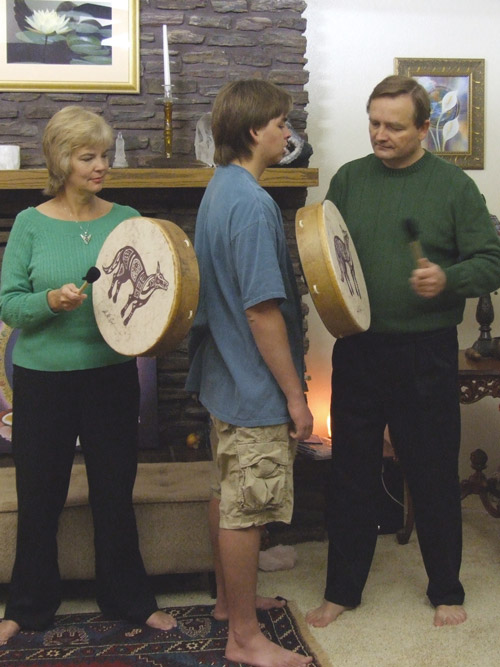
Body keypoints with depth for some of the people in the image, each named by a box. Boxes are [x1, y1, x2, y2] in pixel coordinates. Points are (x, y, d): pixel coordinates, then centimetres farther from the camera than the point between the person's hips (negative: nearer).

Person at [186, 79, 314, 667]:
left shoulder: (220, 189, 9)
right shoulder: (252, 204, -22)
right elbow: (262, 310, -25)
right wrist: (295, 395, -19)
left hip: (224, 376, 10)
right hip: (256, 386, -10)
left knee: (228, 496, 21)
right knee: (245, 509, 1)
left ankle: (230, 597, 39)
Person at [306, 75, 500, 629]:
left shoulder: (452, 185, -2)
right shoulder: (348, 180, 6)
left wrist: (448, 279, -21)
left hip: (425, 354, -2)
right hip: (357, 349, 3)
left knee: (434, 477, 10)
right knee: (350, 475, 11)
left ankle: (446, 591, 30)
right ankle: (342, 590, 28)